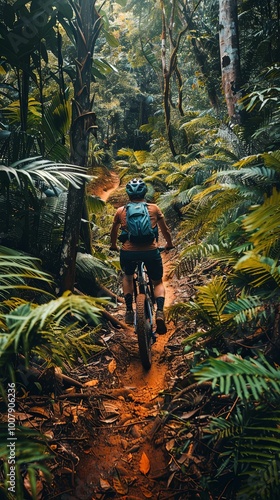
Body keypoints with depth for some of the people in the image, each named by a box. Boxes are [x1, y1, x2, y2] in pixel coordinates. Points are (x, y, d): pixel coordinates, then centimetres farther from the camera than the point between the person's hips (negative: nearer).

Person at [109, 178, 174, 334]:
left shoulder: (121, 211, 11)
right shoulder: (154, 208, 10)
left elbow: (114, 232, 26)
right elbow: (165, 230, 20)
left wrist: (113, 246, 45)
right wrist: (170, 244, 39)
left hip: (128, 252, 1)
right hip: (151, 251, 0)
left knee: (128, 277, 32)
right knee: (158, 282, 22)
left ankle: (129, 311, 23)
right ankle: (160, 311, -4)